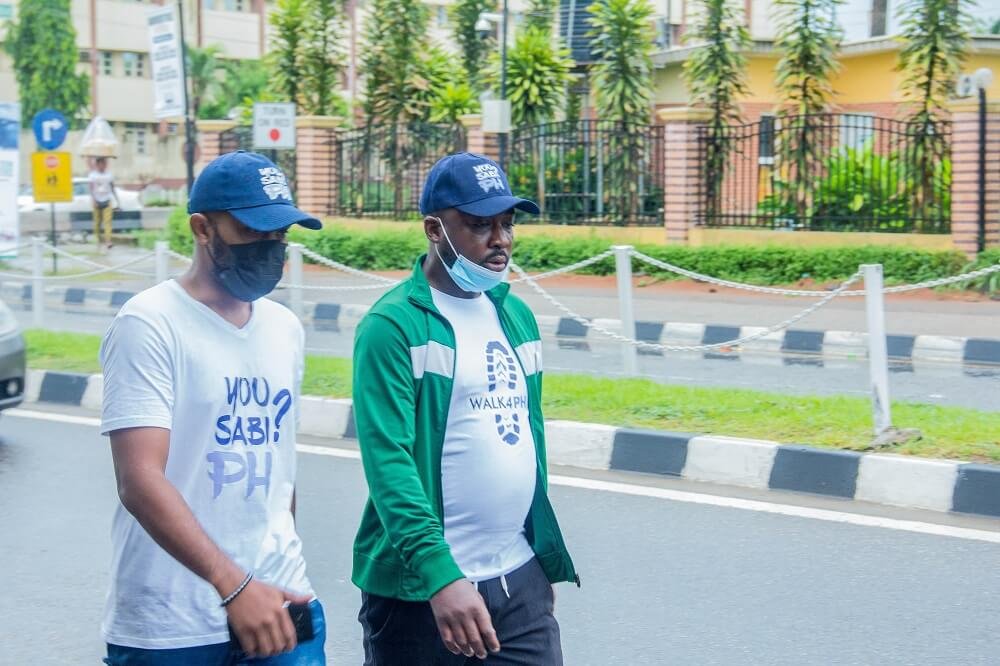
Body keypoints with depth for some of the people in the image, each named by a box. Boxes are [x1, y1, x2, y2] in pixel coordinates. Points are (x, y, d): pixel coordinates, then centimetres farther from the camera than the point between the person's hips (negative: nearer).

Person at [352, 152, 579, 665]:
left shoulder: (517, 316, 12)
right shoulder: (393, 325, -12)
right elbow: (387, 459, -20)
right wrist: (440, 575, -31)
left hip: (521, 581, 6)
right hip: (421, 589, -6)